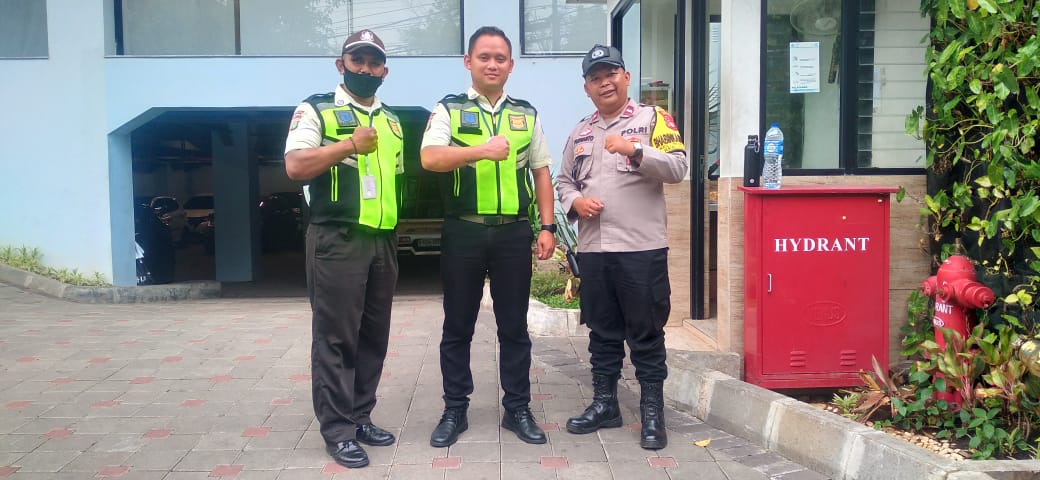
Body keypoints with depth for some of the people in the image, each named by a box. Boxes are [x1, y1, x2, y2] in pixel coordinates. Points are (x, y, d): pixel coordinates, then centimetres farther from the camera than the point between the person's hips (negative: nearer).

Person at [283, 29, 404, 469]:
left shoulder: (392, 122, 17)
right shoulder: (316, 110, -2)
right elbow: (296, 167, -15)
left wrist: (396, 232, 14)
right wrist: (351, 144, -16)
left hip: (383, 242, 7)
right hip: (337, 240, -6)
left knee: (373, 335, 11)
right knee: (335, 337, -2)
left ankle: (360, 416, 23)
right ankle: (338, 429, 6)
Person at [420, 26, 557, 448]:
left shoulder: (526, 115, 12)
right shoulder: (448, 110, 3)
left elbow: (541, 173, 13)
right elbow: (430, 158, -14)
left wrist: (547, 227, 5)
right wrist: (482, 150, -27)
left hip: (514, 232, 2)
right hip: (463, 232, -2)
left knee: (514, 326, 9)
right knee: (457, 326, 7)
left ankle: (517, 409, 20)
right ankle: (454, 411, 20)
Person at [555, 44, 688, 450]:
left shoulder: (652, 118, 0)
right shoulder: (580, 132, 16)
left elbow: (678, 168, -11)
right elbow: (564, 181, 20)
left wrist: (635, 151, -23)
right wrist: (575, 202, -1)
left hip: (641, 248, -5)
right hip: (592, 249, 5)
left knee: (646, 334, 1)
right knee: (602, 332, 14)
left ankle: (652, 412, 12)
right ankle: (604, 403, 26)